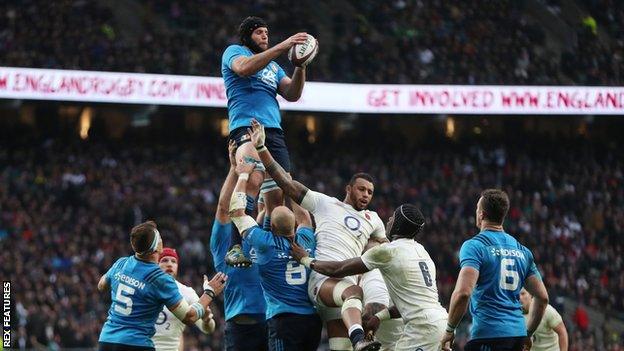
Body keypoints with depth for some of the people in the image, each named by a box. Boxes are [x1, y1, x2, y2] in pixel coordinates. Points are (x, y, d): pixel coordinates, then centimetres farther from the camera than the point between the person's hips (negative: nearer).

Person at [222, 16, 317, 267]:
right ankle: (236, 248, -38)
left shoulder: (273, 66, 31)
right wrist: (282, 47, -16)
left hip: (274, 132, 8)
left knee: (278, 197, 0)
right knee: (253, 180, -31)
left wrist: (301, 65, 3)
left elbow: (292, 94, 18)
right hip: (247, 126, -8)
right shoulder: (234, 51, 12)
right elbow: (244, 68, -12)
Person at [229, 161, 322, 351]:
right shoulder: (306, 240, 8)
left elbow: (236, 209, 5)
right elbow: (303, 216, 32)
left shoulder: (266, 243, -4)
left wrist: (243, 175, 16)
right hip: (313, 319, 5)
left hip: (284, 319, -5)